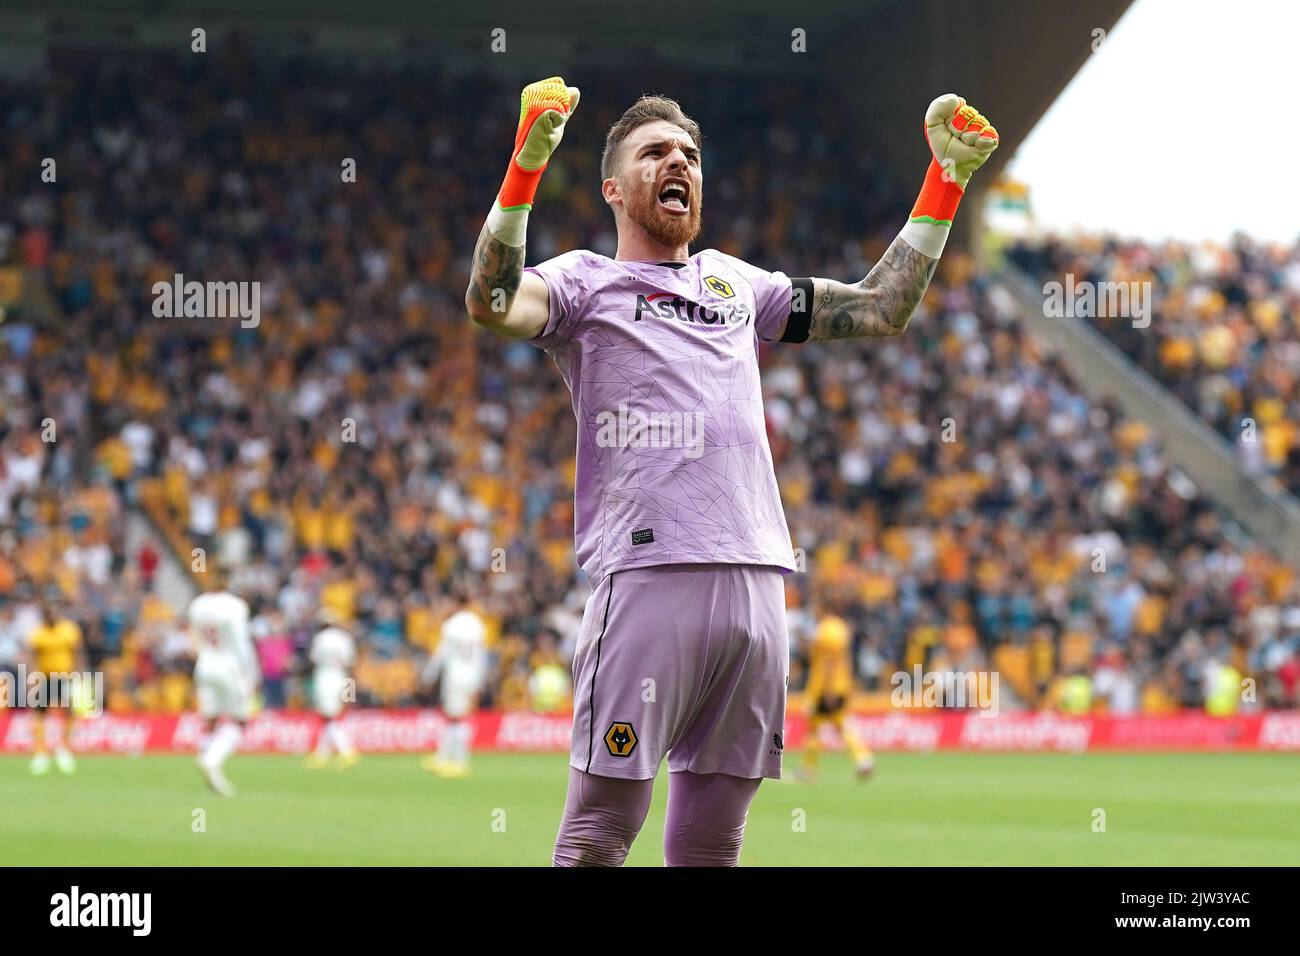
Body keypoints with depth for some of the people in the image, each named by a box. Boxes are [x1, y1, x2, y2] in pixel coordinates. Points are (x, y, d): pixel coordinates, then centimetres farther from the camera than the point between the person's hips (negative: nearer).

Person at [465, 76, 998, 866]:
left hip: (757, 583, 5)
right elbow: (491, 303, -11)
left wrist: (946, 179, 22)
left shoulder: (737, 284, 27)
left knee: (712, 844, 6)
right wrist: (527, 164, -21)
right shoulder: (586, 282, 10)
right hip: (648, 573, -5)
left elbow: (882, 308, 28)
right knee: (598, 836, -10)